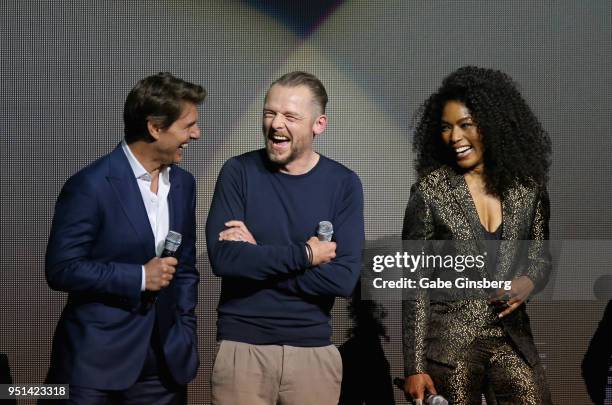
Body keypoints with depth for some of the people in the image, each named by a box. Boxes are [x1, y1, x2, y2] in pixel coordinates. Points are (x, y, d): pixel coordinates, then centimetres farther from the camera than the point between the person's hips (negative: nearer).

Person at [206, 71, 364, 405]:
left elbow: (343, 278, -11)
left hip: (313, 349, 1)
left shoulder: (343, 184, -2)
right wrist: (305, 254, -14)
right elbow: (222, 258, -14)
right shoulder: (239, 172, -2)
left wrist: (257, 258, -13)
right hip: (241, 346, 0)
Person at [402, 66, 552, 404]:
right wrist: (415, 367, -8)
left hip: (511, 340, 3)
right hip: (450, 345, -3)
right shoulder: (429, 191, -6)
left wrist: (529, 281, -9)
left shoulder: (527, 186, 3)